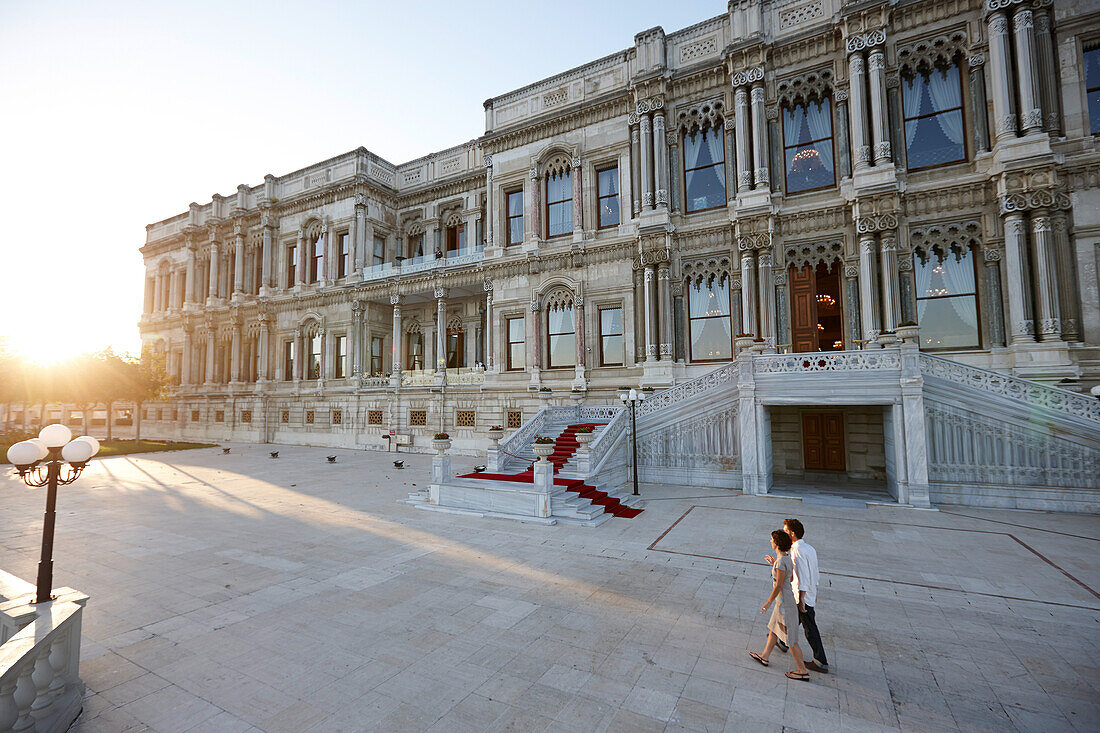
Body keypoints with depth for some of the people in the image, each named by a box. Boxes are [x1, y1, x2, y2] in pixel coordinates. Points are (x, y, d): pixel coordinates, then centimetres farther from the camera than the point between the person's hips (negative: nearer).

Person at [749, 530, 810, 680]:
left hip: (784, 603, -10)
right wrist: (774, 564, 21)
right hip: (785, 599, 10)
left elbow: (779, 585, -23)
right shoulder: (787, 558, 1)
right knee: (773, 629, 23)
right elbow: (791, 577, 13)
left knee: (790, 639, 6)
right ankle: (764, 656, 39)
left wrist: (768, 602, -12)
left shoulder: (781, 562, -28)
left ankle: (803, 671, 21)